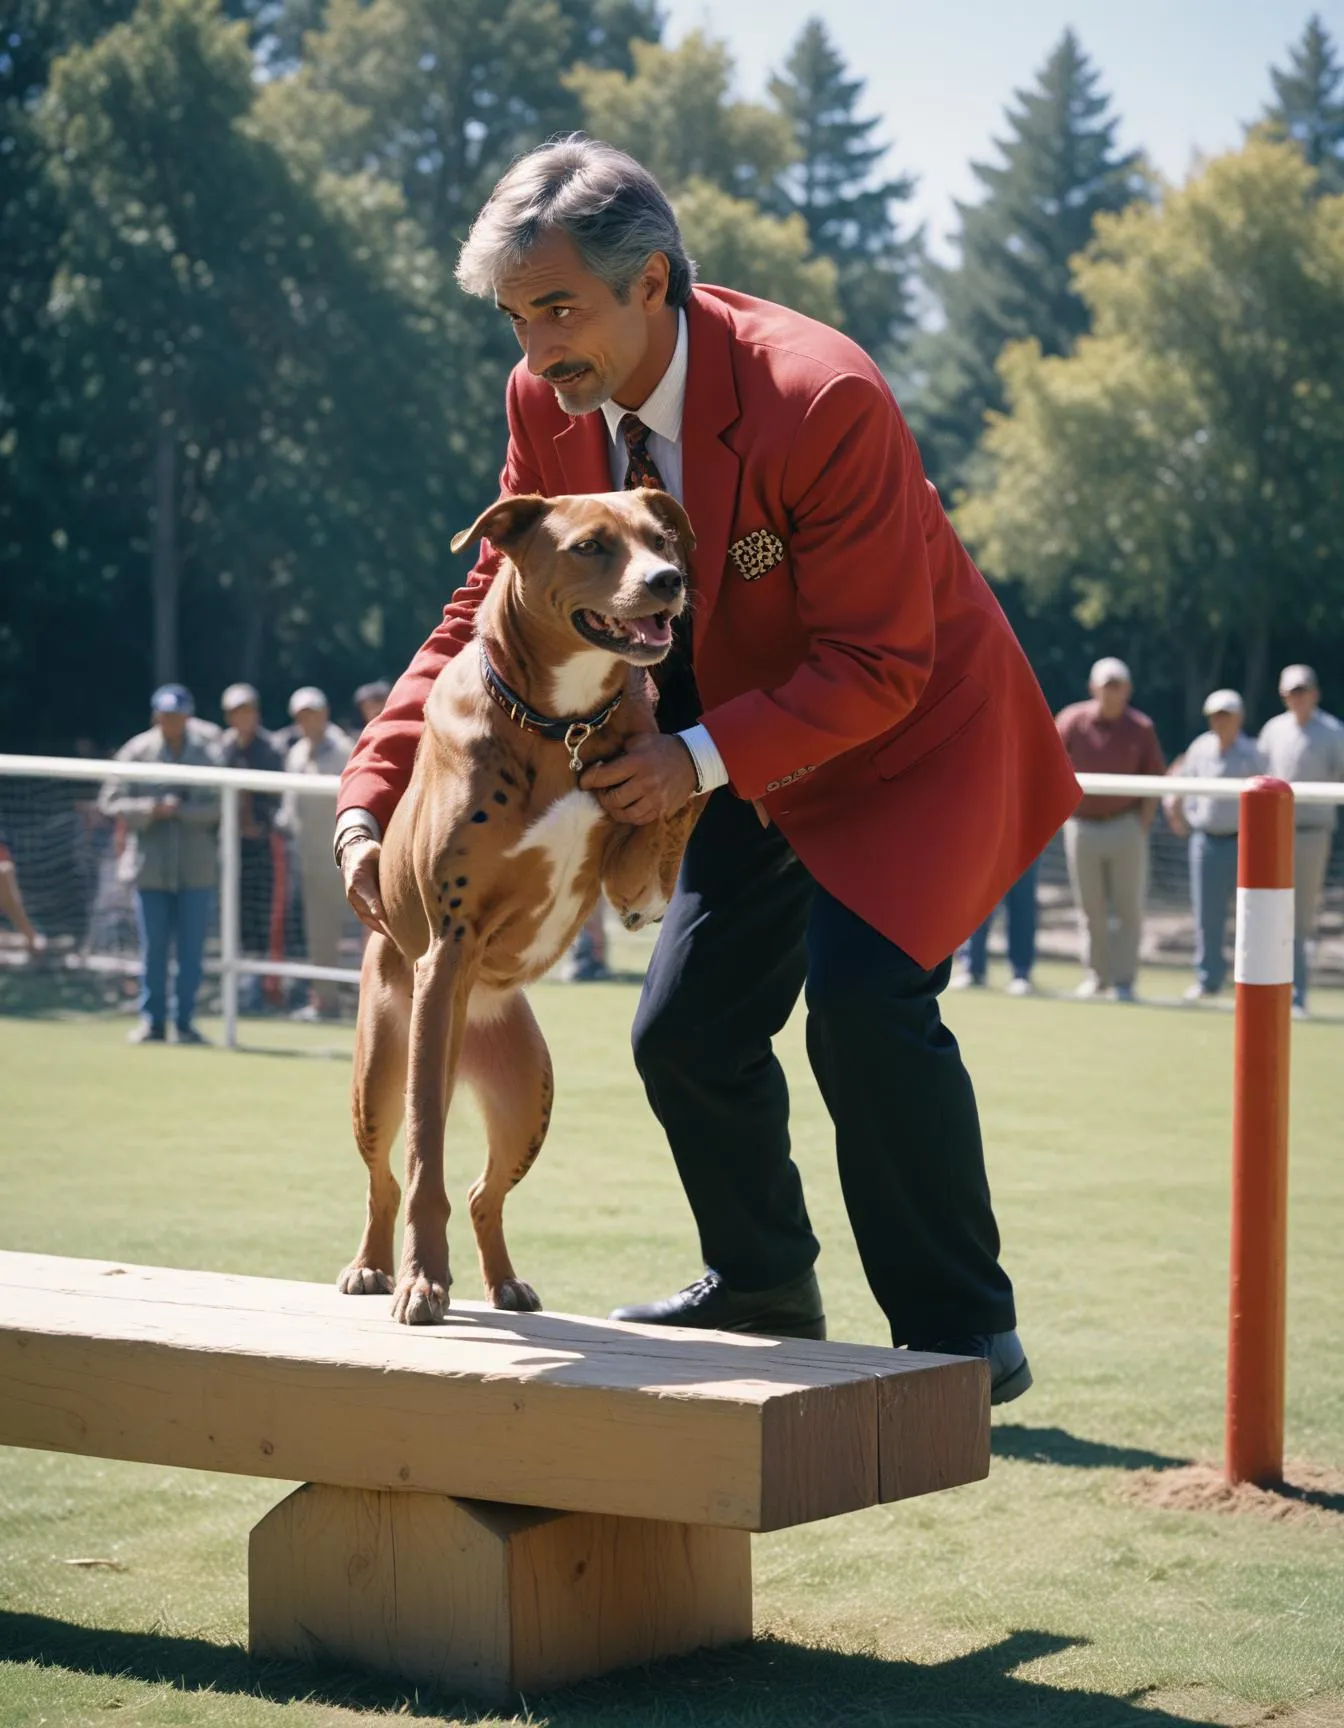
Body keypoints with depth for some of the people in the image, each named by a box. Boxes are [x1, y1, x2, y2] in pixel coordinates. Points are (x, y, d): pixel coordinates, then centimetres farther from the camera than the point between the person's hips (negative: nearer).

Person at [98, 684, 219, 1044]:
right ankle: (151, 1021, 12)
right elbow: (111, 802, -1)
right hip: (150, 866, 0)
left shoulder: (208, 754, 1)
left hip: (197, 869, 0)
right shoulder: (136, 752, 2)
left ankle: (185, 1021, 12)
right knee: (153, 949, 3)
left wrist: (182, 810, -19)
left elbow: (219, 806, -7)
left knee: (191, 950, 2)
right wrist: (150, 810, -14)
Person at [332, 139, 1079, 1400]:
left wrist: (703, 760, -38)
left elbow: (878, 667, -28)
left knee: (864, 1002, -24)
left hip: (916, 736, -7)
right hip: (753, 753, 7)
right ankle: (766, 1292, 30)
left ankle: (962, 1334, -10)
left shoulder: (821, 399, -32)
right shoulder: (549, 405, -12)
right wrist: (372, 795, -15)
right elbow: (488, 617, -3)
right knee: (685, 1032, 6)